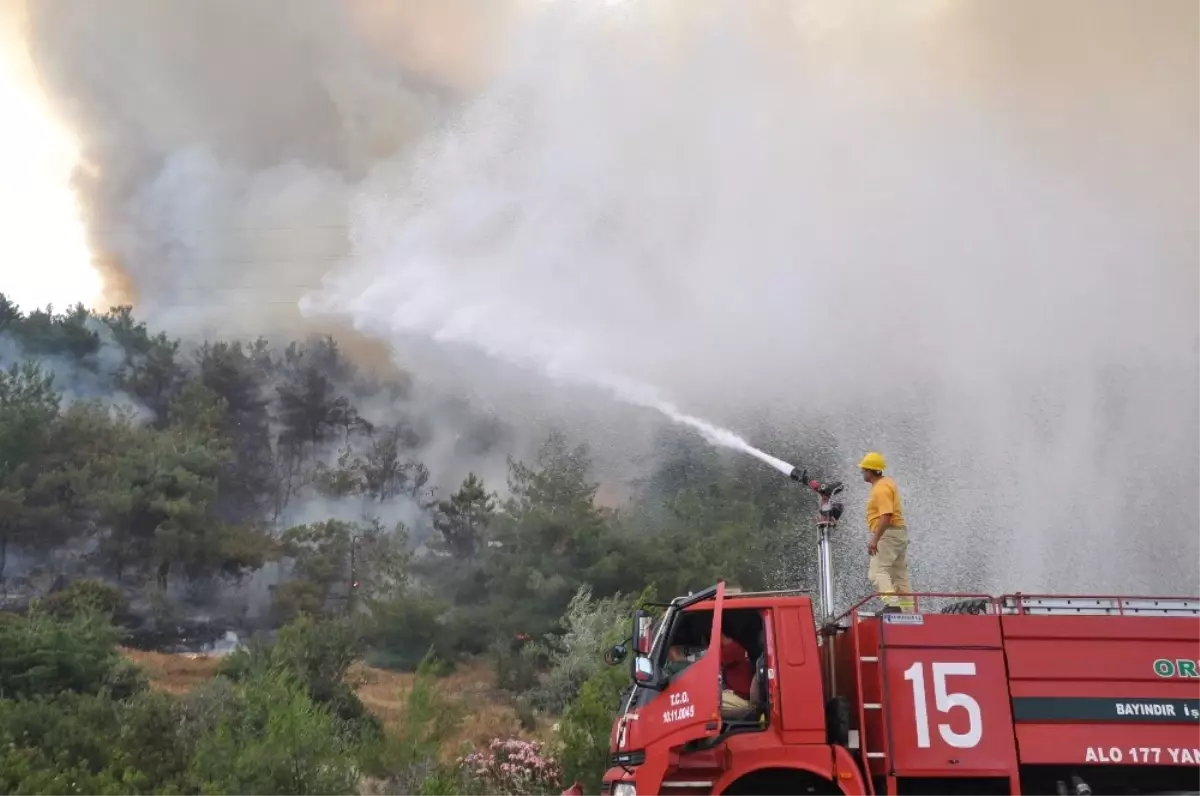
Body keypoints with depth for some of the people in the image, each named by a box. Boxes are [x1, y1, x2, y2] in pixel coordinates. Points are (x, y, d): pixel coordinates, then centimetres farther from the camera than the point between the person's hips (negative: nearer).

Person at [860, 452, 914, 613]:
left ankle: (892, 605, -33)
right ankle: (909, 610, 16)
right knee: (900, 574, 13)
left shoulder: (881, 489, -16)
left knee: (877, 571, -19)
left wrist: (875, 539, -30)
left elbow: (886, 515, -27)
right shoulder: (887, 482, 16)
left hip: (888, 533, -11)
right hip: (899, 531, 11)